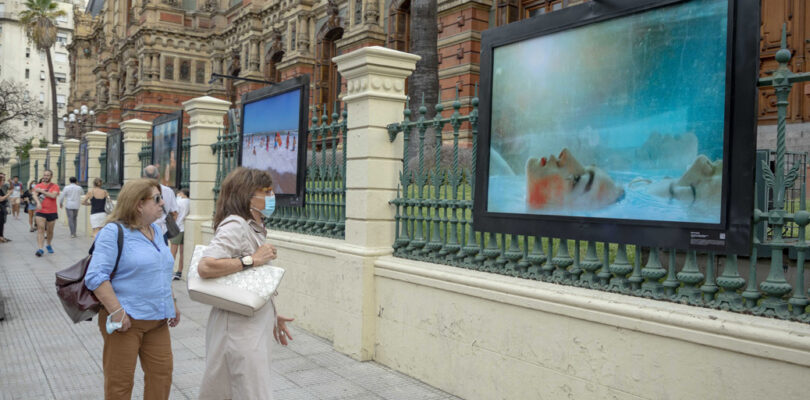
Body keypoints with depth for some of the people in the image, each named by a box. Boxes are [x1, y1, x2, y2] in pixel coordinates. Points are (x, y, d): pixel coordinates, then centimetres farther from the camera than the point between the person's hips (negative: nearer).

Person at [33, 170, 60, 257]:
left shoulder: (55, 186, 1)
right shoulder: (38, 186, 5)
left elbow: (53, 195, -17)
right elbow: (34, 195, -10)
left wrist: (42, 191, -15)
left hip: (52, 212, 0)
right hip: (40, 212, 0)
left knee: (50, 231, 13)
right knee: (40, 229, -11)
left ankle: (49, 245, 35)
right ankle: (40, 249, -16)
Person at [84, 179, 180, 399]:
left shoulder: (156, 230, 12)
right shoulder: (113, 232, -11)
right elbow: (95, 277, -18)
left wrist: (172, 303, 18)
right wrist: (117, 312, -23)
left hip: (157, 319, 7)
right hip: (126, 321, -7)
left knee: (162, 374, 10)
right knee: (120, 382, 5)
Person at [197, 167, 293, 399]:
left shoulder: (254, 228, 14)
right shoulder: (234, 226, -16)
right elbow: (205, 267, -29)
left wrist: (272, 315, 22)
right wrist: (253, 259, -22)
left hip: (255, 326, 9)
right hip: (239, 326, -9)